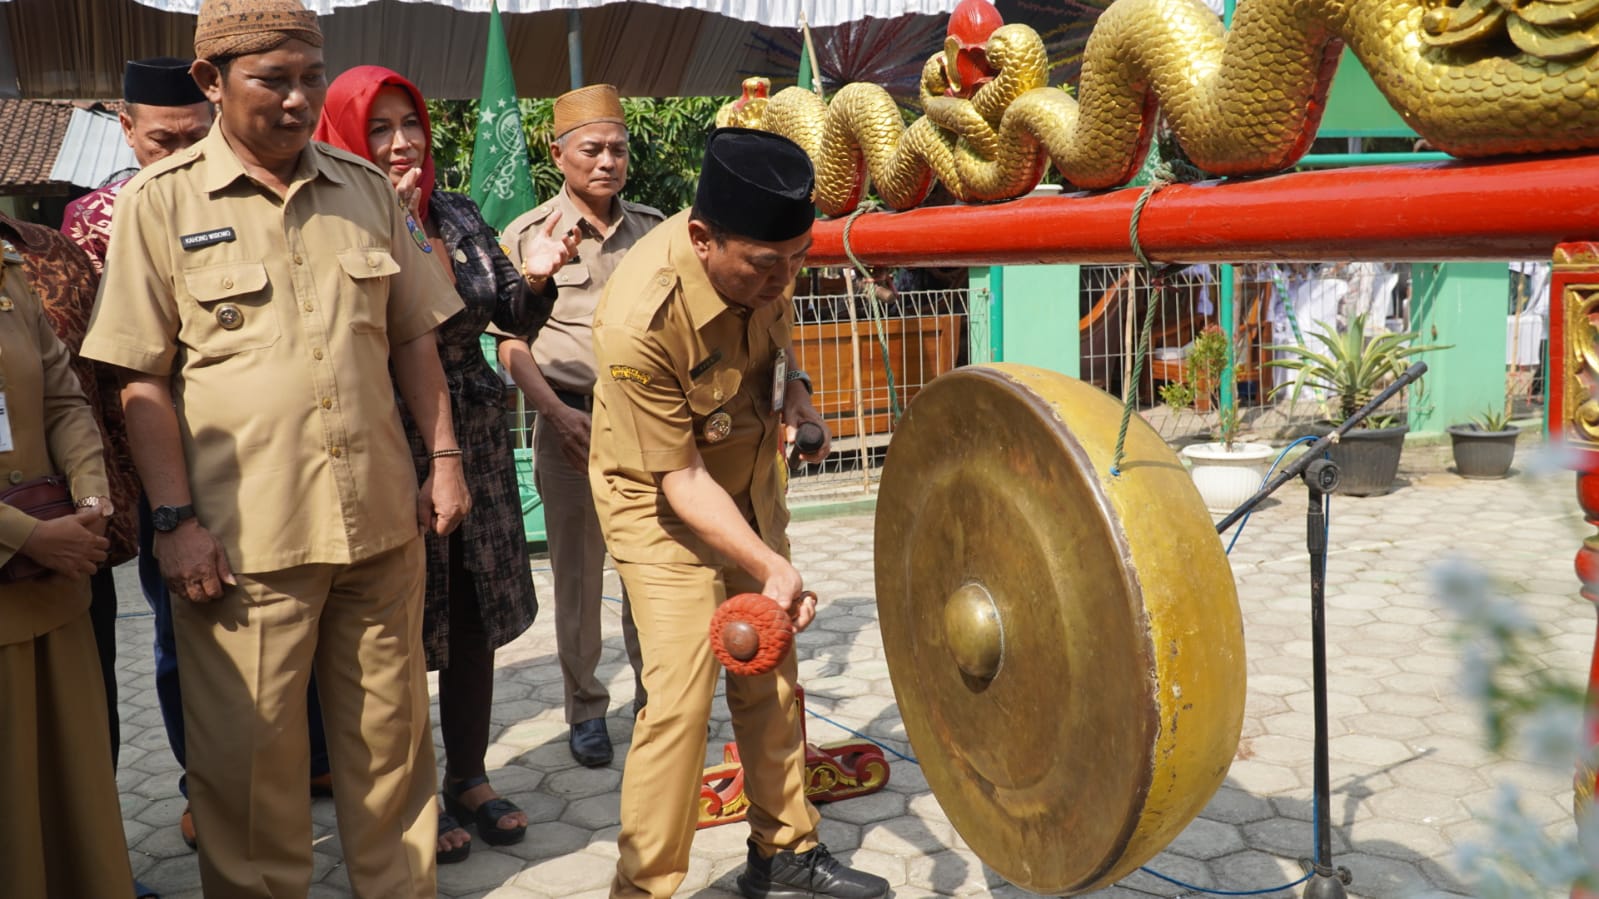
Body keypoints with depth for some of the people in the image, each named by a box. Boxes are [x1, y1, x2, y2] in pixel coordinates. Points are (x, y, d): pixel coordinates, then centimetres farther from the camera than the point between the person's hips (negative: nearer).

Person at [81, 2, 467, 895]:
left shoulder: (367, 187, 8)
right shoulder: (161, 201, -2)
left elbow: (414, 337, 13)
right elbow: (142, 379, -3)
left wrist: (445, 458, 8)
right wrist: (176, 520, -9)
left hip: (380, 519, 3)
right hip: (241, 538, -3)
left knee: (391, 732, 15)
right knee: (251, 755, 7)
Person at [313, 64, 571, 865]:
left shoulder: (457, 215, 6)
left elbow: (515, 320, 8)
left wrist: (536, 278, -12)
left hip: (475, 439, 5)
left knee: (475, 616, 12)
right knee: (403, 627, 6)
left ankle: (469, 777, 30)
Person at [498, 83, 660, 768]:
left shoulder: (652, 228, 10)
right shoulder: (527, 234, 1)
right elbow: (512, 344, 0)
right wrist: (558, 413, -12)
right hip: (570, 418, -2)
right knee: (577, 573, 6)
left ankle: (653, 696, 21)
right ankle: (585, 707, 20)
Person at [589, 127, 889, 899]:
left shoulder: (765, 258, -16)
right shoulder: (637, 323, -35)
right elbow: (681, 478, -27)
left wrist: (791, 385, -11)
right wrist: (771, 568, -34)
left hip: (751, 478, 6)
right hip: (662, 501, -6)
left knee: (770, 676, 12)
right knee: (681, 696, -12)